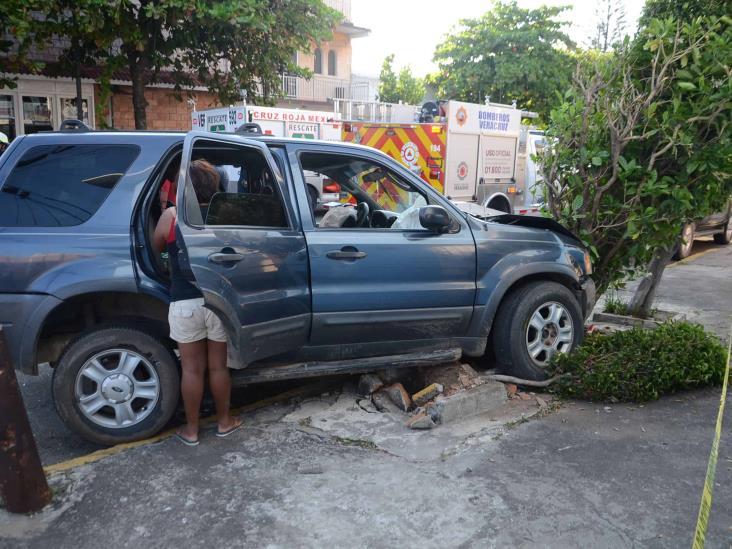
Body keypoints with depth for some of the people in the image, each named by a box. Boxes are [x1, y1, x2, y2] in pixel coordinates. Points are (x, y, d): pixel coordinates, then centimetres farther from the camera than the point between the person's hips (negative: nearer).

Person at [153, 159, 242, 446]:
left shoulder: (171, 216, -6)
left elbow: (156, 246, 12)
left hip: (185, 304, -1)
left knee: (192, 369, 10)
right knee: (218, 365, 14)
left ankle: (191, 430, 23)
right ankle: (224, 422, 29)